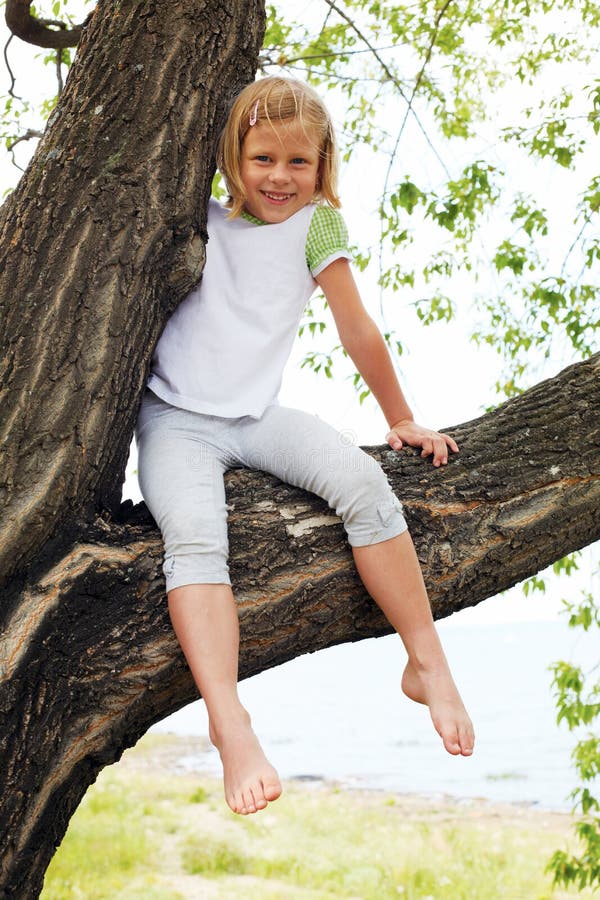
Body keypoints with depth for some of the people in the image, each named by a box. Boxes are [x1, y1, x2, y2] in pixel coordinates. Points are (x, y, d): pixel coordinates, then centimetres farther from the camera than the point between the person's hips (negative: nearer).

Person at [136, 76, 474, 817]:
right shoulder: (197, 218, 7)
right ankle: (230, 724, -37)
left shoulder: (314, 225, 5)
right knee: (195, 534, -30)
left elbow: (358, 334, 9)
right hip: (175, 418, 0)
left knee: (362, 482, -26)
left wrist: (400, 419, 12)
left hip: (258, 417, 1)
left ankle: (428, 665, -16)